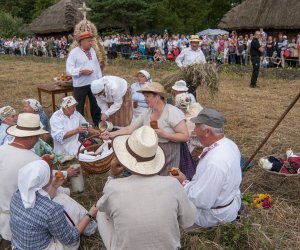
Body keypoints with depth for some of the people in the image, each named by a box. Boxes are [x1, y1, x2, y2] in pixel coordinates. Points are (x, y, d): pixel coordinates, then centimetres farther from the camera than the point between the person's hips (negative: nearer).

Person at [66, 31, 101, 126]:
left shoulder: (92, 50, 9)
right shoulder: (74, 52, -11)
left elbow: (97, 65, 15)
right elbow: (69, 69, -14)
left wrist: (100, 79, 10)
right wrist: (81, 71, -26)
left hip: (94, 83, 6)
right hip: (80, 85, -6)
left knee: (96, 105, 15)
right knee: (79, 107, 5)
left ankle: (98, 124, 29)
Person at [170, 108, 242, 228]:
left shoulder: (215, 163, -38)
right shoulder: (228, 143, -9)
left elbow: (202, 201, -30)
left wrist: (184, 182, -16)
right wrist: (189, 181, 1)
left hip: (216, 213, -8)